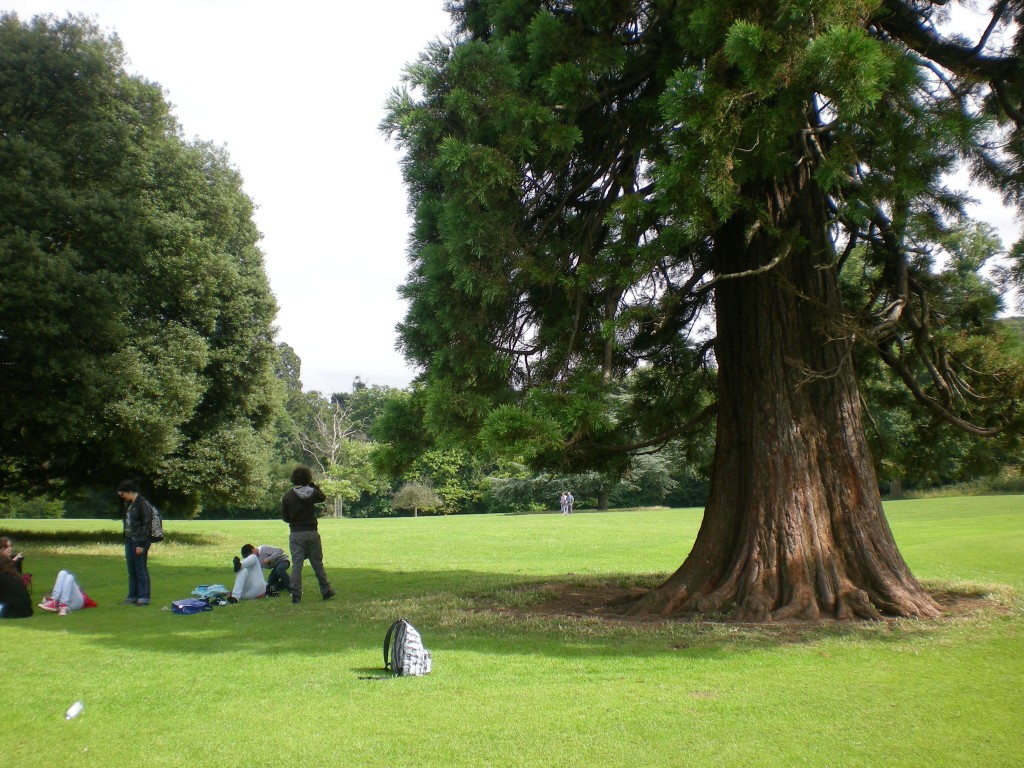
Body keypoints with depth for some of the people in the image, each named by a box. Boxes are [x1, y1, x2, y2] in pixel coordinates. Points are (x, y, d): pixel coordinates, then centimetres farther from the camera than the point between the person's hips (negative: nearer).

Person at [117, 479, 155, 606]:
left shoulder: (143, 504, -14)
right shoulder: (128, 504, 13)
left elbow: (146, 525, -17)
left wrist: (141, 544, -19)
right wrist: (121, 498, 14)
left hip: (139, 542, -9)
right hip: (129, 540, 9)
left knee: (141, 570, -3)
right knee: (131, 570, 13)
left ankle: (144, 597, 2)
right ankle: (133, 596, 20)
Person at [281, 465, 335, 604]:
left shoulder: (287, 496, -5)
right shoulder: (311, 493, -5)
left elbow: (284, 517, 0)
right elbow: (323, 498, 17)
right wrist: (313, 485, 13)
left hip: (295, 534, 0)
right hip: (311, 533, 0)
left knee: (296, 564, 2)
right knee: (317, 564, 10)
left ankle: (296, 595, 0)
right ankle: (326, 591, 18)